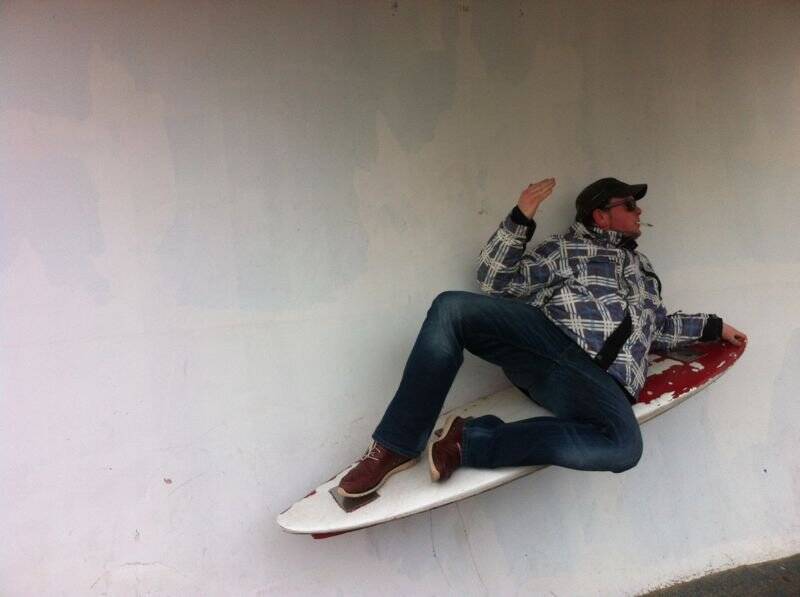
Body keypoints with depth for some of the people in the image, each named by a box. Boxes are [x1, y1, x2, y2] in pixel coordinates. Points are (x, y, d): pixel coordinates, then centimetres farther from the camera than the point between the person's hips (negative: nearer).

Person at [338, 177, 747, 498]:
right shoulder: (568, 248, 21)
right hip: (548, 337, -2)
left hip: (600, 381, 3)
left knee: (623, 447, -34)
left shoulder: (643, 268, 37)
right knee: (452, 307, -30)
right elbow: (496, 282, 9)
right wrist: (520, 219, 1)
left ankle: (469, 441, -25)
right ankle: (396, 446, -21)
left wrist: (711, 327, 40)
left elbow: (656, 328, 44)